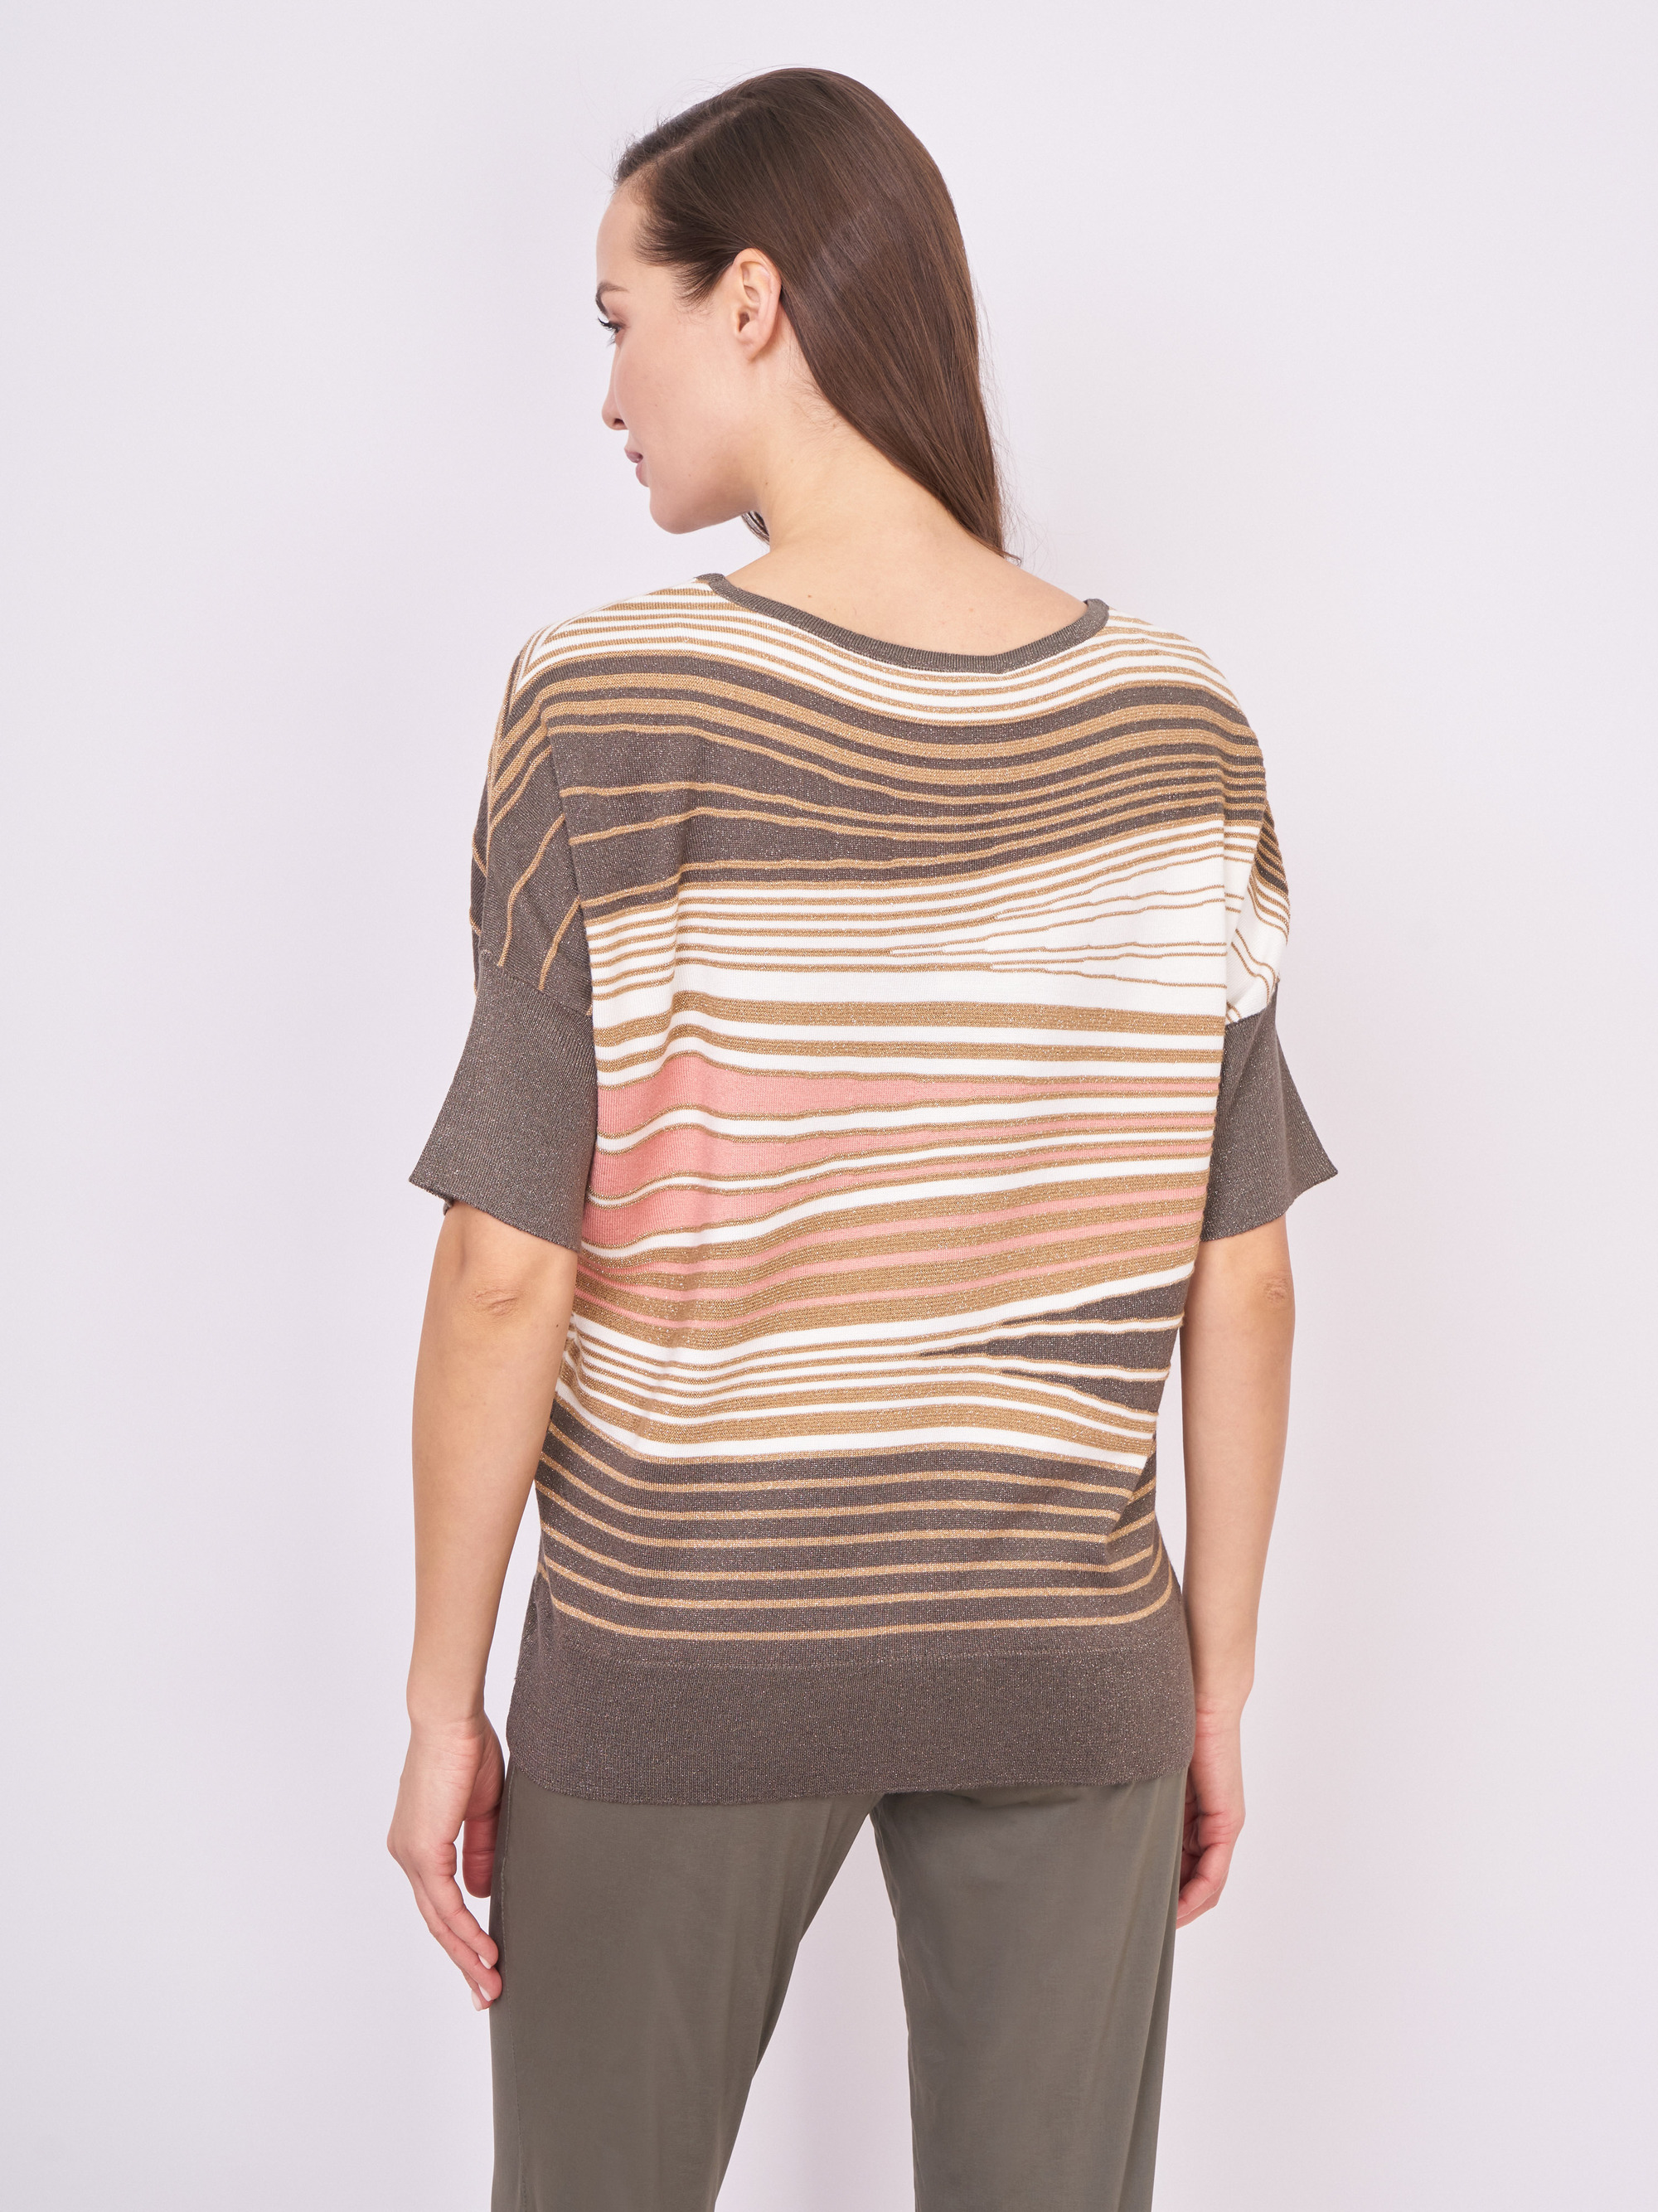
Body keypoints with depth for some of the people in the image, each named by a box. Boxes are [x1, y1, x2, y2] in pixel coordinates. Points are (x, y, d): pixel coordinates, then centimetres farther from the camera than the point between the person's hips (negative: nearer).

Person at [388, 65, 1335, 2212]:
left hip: (676, 1657, -2)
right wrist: (1219, 1678, 9)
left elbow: (510, 1269, -14)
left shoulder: (605, 708, -15)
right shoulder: (1178, 727, -5)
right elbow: (1239, 1276, -2)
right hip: (1065, 1666, 2)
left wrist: (443, 1694, -2)